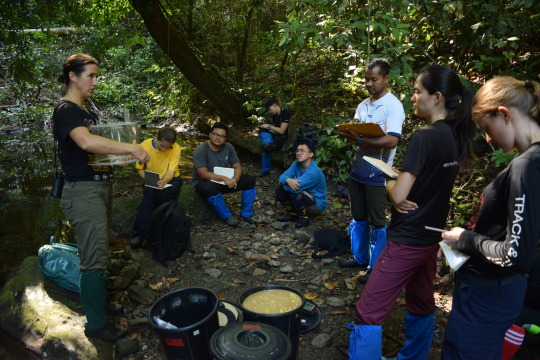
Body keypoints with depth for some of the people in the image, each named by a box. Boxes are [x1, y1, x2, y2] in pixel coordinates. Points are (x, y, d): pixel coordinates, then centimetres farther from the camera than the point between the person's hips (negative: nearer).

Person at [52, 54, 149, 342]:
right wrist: (130, 148, -31)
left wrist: (121, 153, 4)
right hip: (83, 191, -9)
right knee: (94, 260, -4)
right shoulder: (66, 110, -13)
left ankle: (97, 298, 33)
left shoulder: (87, 112, 16)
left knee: (96, 254, 18)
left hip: (101, 188, 9)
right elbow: (86, 142, -32)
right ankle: (96, 324, 9)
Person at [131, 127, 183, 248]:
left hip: (170, 180, 0)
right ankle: (140, 233, -32)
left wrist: (164, 181, -39)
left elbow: (171, 172, -17)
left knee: (164, 192, -35)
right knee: (150, 192, -35)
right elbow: (140, 169, -3)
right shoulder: (145, 145, -11)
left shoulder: (175, 148, -14)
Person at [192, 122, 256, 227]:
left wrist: (235, 179, -26)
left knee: (250, 180, -10)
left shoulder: (228, 147, -3)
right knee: (210, 187, -41)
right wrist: (224, 178, -39)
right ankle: (227, 216, -18)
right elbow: (203, 174, -29)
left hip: (225, 181, 6)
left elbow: (237, 166, -3)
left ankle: (245, 215, -1)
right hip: (203, 182, -5)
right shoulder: (200, 150, -21)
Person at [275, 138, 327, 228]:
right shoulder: (296, 164, -4)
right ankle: (292, 213, 10)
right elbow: (282, 176, -11)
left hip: (317, 205, -7)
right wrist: (288, 180, -36)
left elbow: (295, 188, -36)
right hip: (304, 198, 7)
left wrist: (284, 182, -15)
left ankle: (304, 217, -9)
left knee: (295, 191, -32)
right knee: (279, 190, -7)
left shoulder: (313, 171, -30)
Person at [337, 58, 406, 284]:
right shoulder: (363, 105, 12)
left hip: (377, 174, -7)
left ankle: (376, 267, 18)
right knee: (358, 218, 17)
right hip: (358, 170, 7)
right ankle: (359, 257, 34)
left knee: (377, 222, 5)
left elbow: (391, 140, -23)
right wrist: (349, 135, -10)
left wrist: (360, 140, -29)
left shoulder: (393, 106, -11)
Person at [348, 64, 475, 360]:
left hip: (408, 239, -9)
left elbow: (399, 195, -24)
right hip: (431, 235, 9)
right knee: (421, 305, 22)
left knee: (368, 313, -2)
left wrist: (389, 182, -4)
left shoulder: (424, 137, -22)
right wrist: (401, 181, -1)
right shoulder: (455, 136, 5)